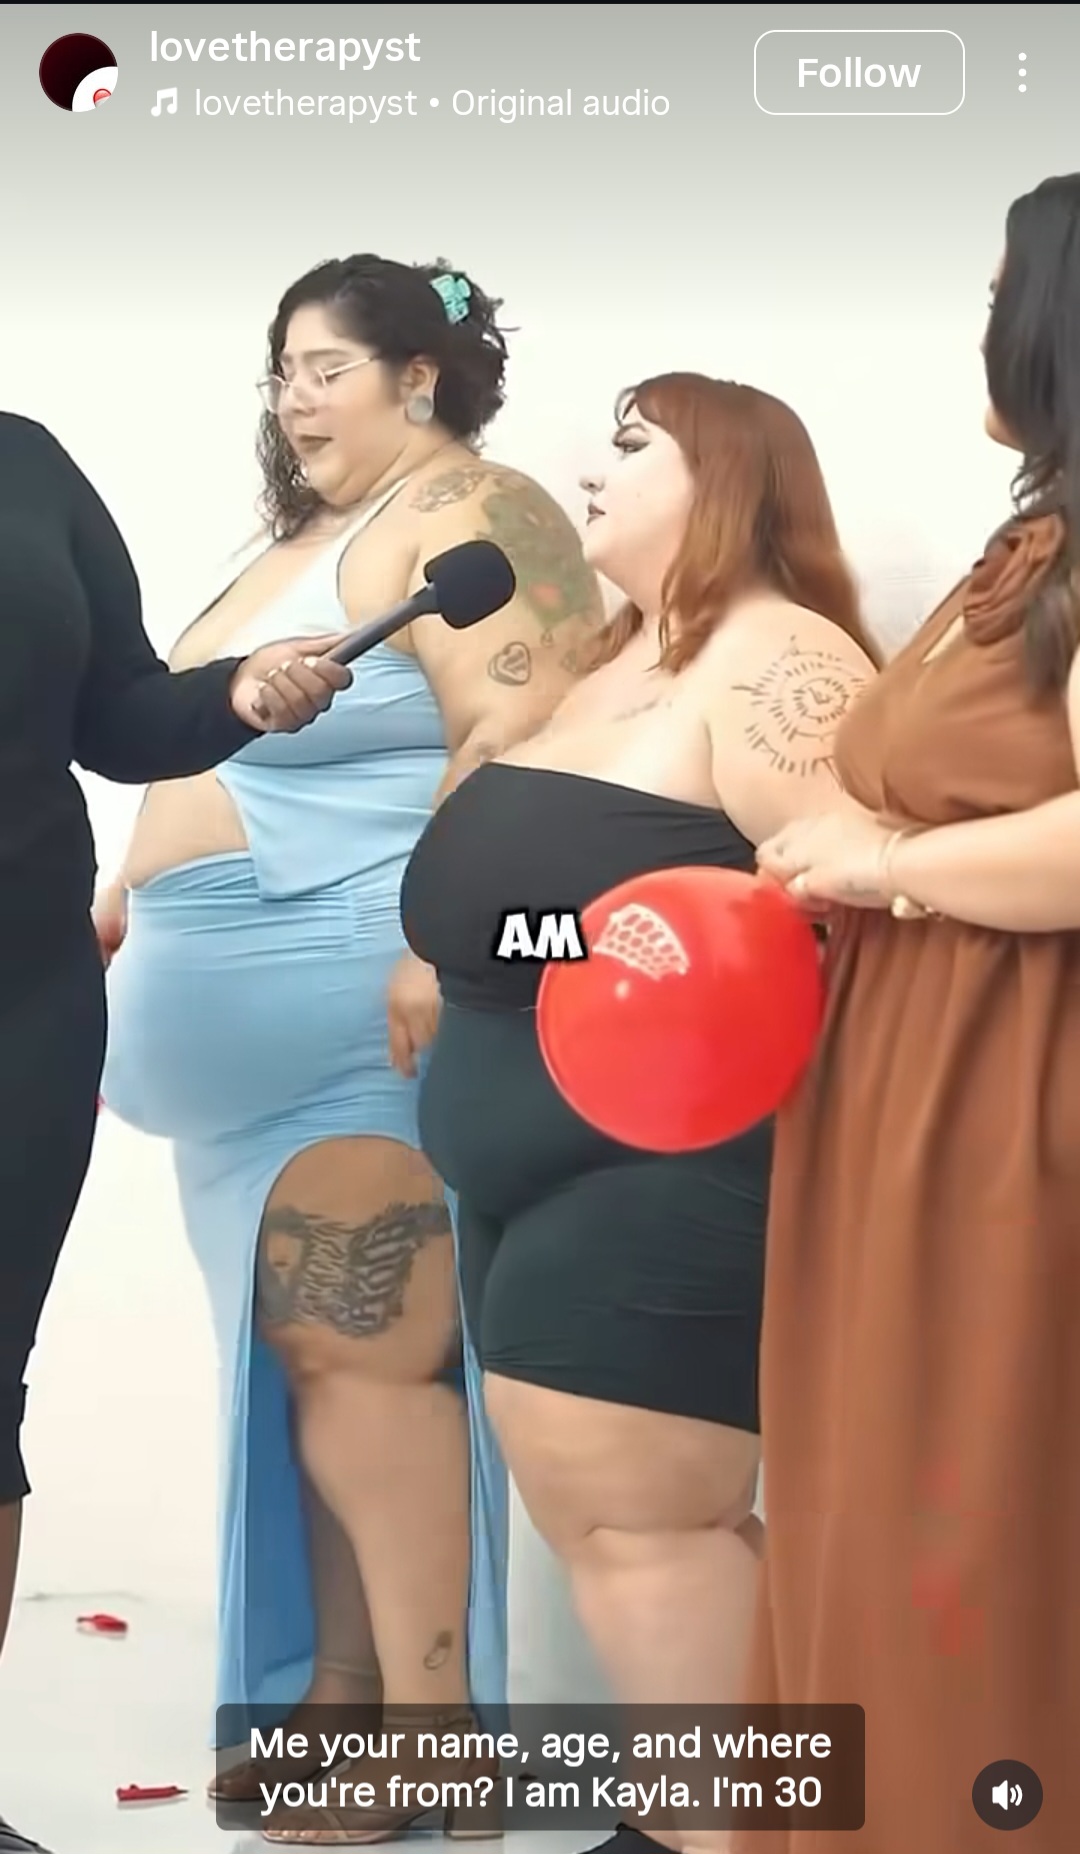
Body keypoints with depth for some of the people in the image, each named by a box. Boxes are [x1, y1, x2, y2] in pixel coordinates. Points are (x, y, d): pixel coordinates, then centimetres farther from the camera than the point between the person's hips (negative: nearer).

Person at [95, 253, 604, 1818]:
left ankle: (432, 1720, -3)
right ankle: (341, 1694, 16)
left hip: (357, 1000, -9)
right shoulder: (302, 539, 21)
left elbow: (519, 742, -20)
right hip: (254, 1013, 9)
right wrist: (137, 895, 28)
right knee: (311, 1352, 9)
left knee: (365, 1349, -8)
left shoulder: (469, 517, -8)